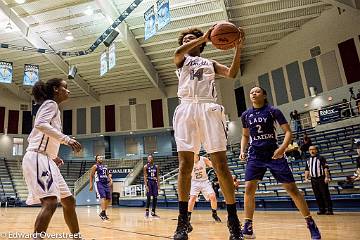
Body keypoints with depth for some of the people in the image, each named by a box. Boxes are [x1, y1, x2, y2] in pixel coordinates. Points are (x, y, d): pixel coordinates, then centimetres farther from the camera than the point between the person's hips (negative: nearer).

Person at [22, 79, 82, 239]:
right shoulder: (51, 104, -3)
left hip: (46, 159, 10)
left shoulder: (51, 106, 24)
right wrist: (66, 139, -29)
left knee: (69, 200, 11)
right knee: (50, 203, -22)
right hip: (37, 158, -10)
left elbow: (31, 137, 25)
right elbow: (40, 124, -25)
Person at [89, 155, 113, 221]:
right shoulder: (95, 166, 0)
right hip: (99, 183, -7)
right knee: (103, 197, -22)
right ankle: (103, 213, -23)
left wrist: (110, 179, 4)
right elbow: (91, 176, -2)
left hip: (106, 183, 7)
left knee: (109, 199, 4)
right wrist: (91, 185, -9)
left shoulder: (105, 166, 17)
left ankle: (103, 212, 18)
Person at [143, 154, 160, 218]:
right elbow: (145, 176, -5)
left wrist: (158, 185, 3)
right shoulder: (146, 166, -1)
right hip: (149, 182, -4)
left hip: (155, 182, 4)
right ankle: (147, 211, 4)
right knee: (148, 197, -6)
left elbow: (158, 176, 9)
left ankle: (153, 212, 13)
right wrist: (146, 185, -13)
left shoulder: (156, 166, 8)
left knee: (155, 197, 3)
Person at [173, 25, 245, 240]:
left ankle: (234, 222, -1)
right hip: (187, 108, 0)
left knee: (221, 164, -8)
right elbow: (178, 52, -2)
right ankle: (183, 222, 0)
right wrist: (204, 37, -9)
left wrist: (238, 48, -2)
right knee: (185, 165, -8)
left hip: (209, 108, 1)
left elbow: (232, 73, 9)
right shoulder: (181, 60, 24)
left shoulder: (210, 63, 27)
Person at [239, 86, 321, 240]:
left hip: (274, 154, -3)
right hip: (255, 156, 3)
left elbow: (288, 132, -5)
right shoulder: (245, 115, 7)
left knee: (292, 189, -1)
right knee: (249, 189, -8)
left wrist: (282, 148, -23)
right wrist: (242, 151, 4)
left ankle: (311, 224, 16)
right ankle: (248, 227, 3)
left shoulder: (273, 111, -4)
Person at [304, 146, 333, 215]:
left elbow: (325, 168, -7)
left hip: (321, 178, -5)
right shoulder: (308, 160, 13)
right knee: (317, 195, 7)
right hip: (313, 179, 5)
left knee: (325, 194, -4)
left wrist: (326, 177, -16)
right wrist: (306, 178, 7)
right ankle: (322, 209, 14)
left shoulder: (321, 158, -2)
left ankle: (329, 209, 0)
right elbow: (307, 170, 17)